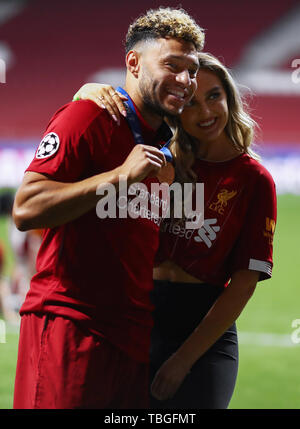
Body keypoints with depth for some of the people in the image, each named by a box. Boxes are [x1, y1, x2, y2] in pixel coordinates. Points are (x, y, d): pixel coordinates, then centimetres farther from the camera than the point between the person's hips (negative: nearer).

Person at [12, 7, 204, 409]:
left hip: (134, 336, 8)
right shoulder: (88, 117, -6)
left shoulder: (166, 142, 19)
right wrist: (122, 176, -18)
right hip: (71, 327, -8)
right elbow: (26, 209, -16)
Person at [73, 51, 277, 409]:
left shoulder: (254, 181, -1)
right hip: (140, 316, 3)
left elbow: (244, 284, -6)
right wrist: (95, 92, -11)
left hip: (204, 328, -3)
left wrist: (184, 359, -10)